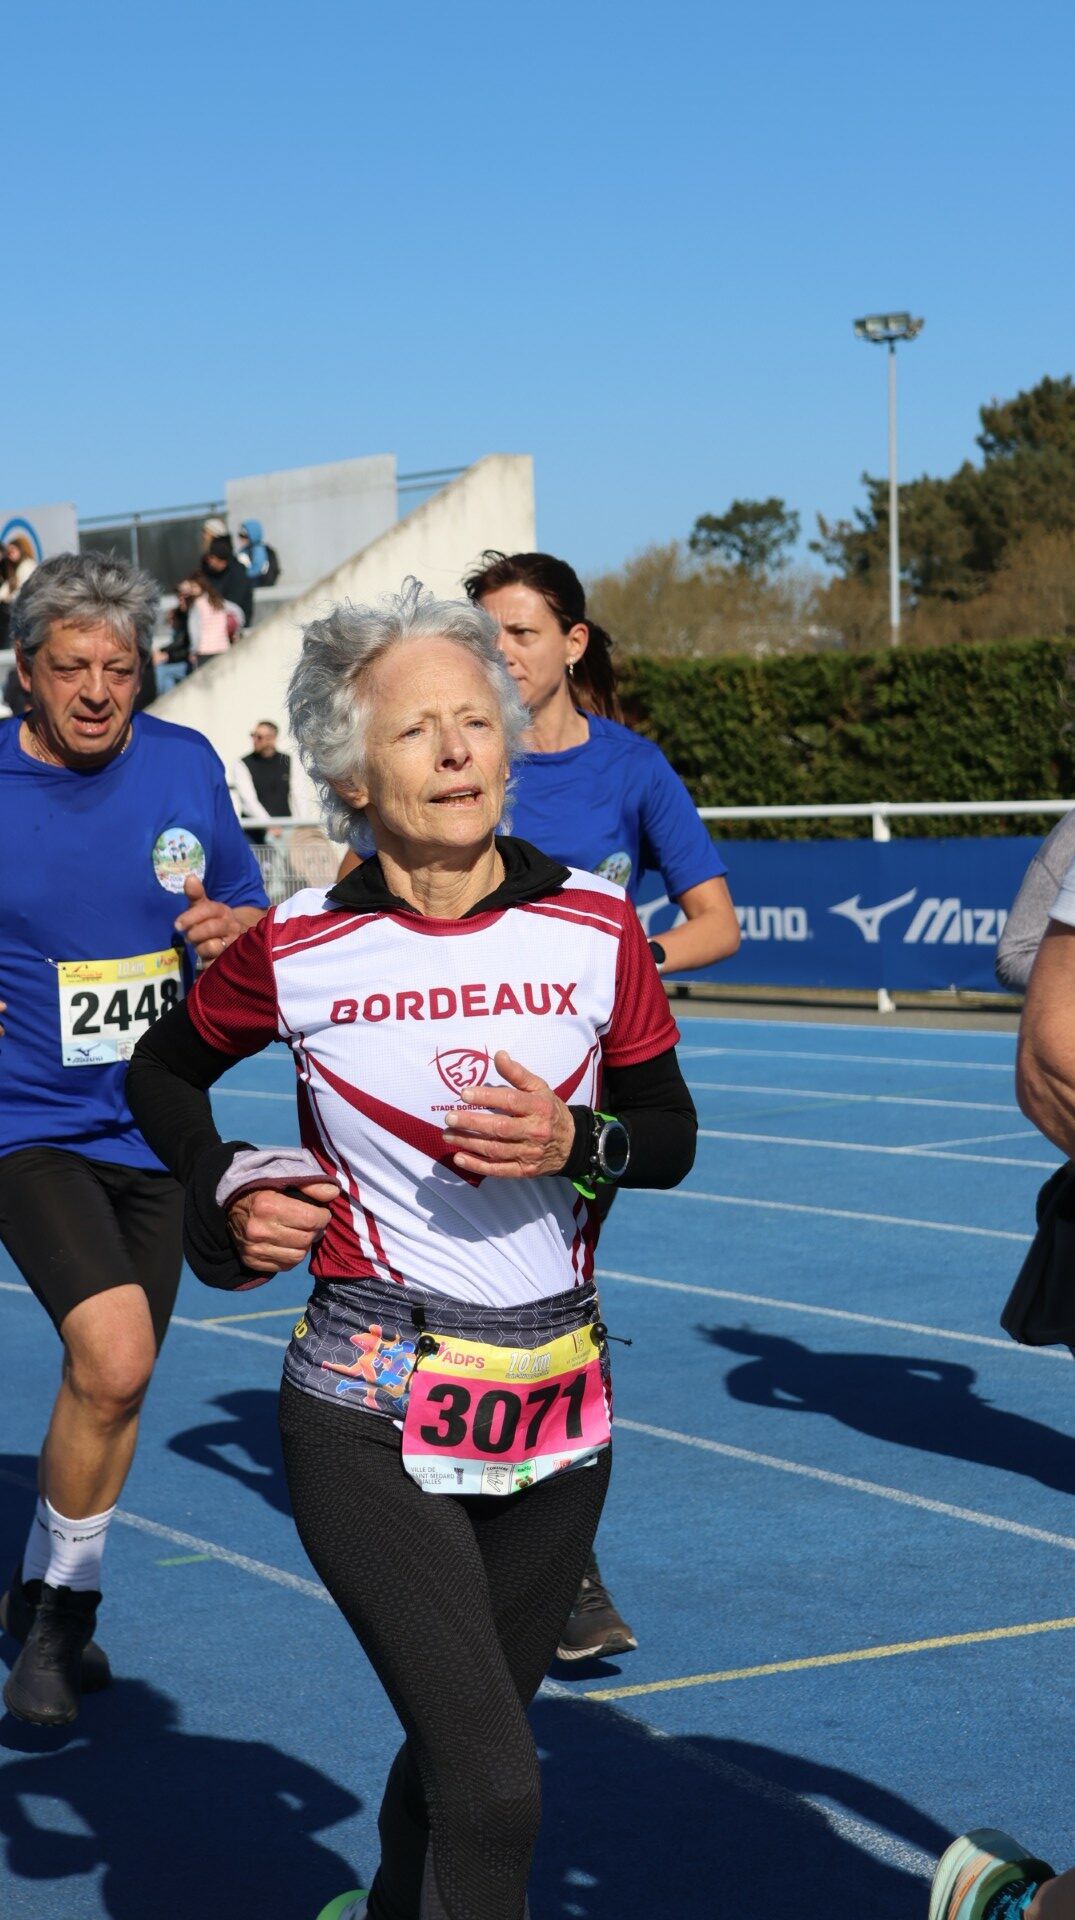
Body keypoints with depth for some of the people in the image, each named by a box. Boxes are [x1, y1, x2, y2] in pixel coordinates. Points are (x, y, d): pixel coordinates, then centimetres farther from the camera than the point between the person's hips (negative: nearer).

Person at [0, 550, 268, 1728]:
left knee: (111, 1382, 14)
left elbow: (251, 913, 10)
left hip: (157, 1125, 4)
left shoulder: (187, 766, -1)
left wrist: (234, 926, -13)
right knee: (114, 1359, -22)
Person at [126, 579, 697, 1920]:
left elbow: (672, 1137, 8)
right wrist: (226, 1190, -3)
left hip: (556, 1402, 3)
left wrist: (577, 1140, -12)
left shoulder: (596, 929, -3)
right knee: (493, 1790, -15)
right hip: (370, 1415, -3)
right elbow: (160, 1072, 13)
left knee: (460, 1760, 18)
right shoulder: (298, 951, -6)